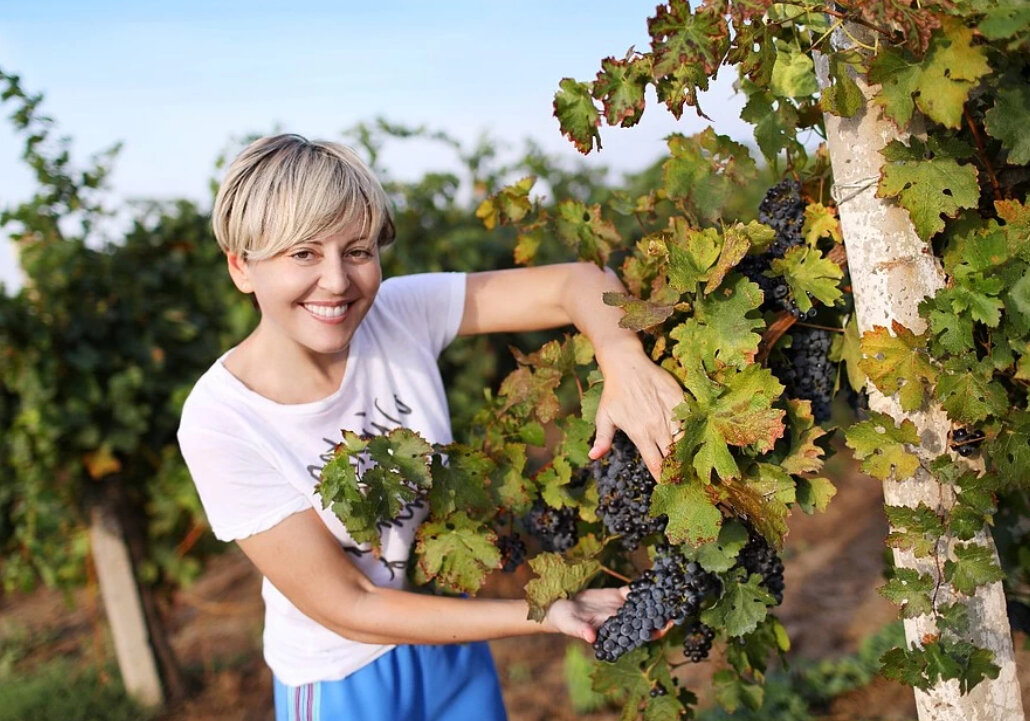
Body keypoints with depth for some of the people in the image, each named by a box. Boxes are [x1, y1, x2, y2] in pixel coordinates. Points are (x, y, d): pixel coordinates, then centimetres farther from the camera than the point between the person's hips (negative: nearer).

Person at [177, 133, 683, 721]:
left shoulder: (401, 314, -18)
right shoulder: (219, 424, -26)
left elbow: (577, 281, -18)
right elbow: (345, 606, -23)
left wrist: (624, 360, -40)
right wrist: (544, 615, -27)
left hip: (453, 639, 4)